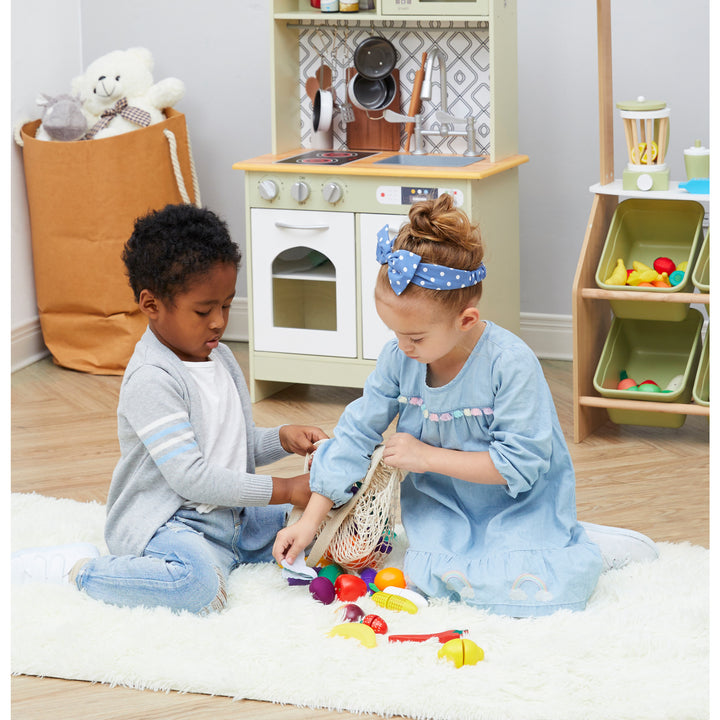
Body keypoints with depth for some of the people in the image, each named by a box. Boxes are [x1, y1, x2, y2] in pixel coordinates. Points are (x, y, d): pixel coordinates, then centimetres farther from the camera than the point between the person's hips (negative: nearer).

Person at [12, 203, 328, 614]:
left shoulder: (221, 357, 11)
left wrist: (283, 439, 0)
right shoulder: (152, 380, -19)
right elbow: (192, 478, -23)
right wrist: (283, 490, -20)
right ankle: (75, 569, -15)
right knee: (199, 587, -37)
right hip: (164, 523, -9)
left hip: (229, 515, 9)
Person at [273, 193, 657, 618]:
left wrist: (429, 457, -20)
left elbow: (520, 464, -23)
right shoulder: (399, 357, -8)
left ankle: (581, 549, 3)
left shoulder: (511, 364, -24)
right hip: (442, 501, 4)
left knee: (531, 589, -28)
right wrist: (310, 521, -5)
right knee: (432, 578, -25)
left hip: (518, 501, -4)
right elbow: (356, 433, -1)